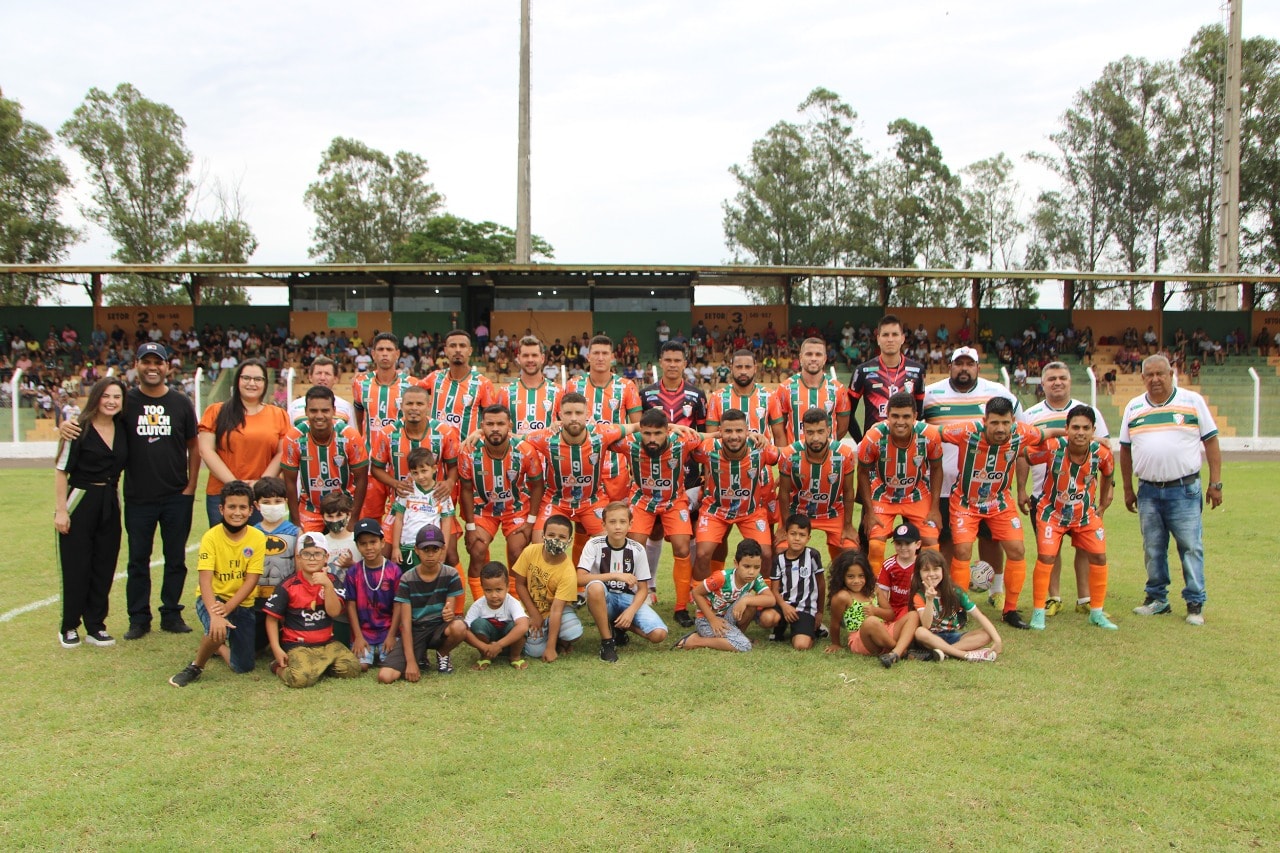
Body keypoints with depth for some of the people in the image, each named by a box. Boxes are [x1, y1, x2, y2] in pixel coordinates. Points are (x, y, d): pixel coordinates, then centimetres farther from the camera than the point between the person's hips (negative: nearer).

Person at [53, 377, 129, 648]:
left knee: (104, 567, 7)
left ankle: (96, 626, 17)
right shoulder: (80, 429, -9)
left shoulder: (123, 429, 5)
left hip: (110, 504, 5)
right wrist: (61, 510, -14)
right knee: (76, 568, 1)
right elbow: (61, 470, -10)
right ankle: (69, 627, 14)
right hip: (80, 503, -5)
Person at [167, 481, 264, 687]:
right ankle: (196, 666, -6)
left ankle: (219, 647, 32)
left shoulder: (257, 538, -11)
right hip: (213, 598, -2)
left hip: (242, 603, 2)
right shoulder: (211, 537, -15)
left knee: (243, 667, -1)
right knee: (218, 630, -36)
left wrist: (227, 608, -27)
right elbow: (205, 580, -22)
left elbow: (251, 580, -13)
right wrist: (214, 614, -37)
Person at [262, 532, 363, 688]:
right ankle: (280, 667, 3)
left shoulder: (330, 581, 3)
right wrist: (277, 649, -10)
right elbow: (272, 618, -2)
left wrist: (328, 585, -23)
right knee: (301, 678, -30)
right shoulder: (288, 585, -6)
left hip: (327, 643, 4)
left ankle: (319, 666, 7)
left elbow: (334, 612, -10)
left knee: (352, 668, -16)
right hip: (297, 645, -4)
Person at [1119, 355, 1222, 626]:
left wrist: (1215, 484, -3)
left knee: (1191, 547, -1)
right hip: (1148, 491, 3)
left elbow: (1211, 442, 1)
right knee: (1152, 548, 10)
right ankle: (1157, 599, 22)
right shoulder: (1133, 408, 9)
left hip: (1185, 489, -3)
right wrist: (1127, 489, 12)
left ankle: (1195, 603, 8)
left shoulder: (1193, 401, 1)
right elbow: (1125, 450, 14)